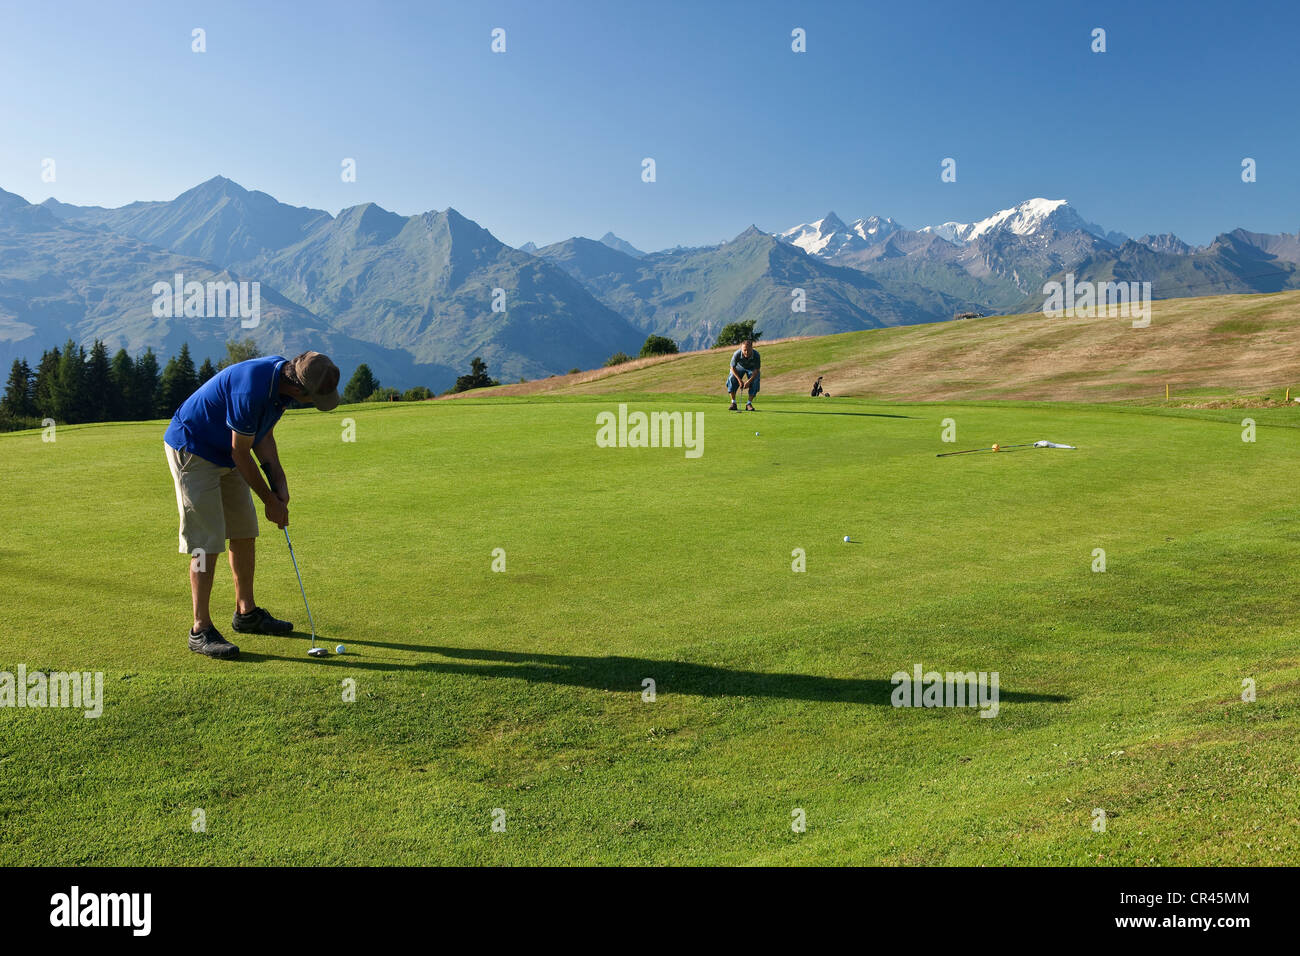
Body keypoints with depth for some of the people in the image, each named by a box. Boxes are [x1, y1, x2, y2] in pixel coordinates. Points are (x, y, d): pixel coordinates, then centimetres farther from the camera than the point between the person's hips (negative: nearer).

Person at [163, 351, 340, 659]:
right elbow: (240, 453, -23)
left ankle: (246, 613, 25)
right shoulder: (252, 390, -35)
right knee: (206, 541, -11)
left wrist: (278, 481, -5)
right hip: (192, 450, -9)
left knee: (244, 533, 12)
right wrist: (269, 500, -12)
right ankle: (201, 629, -2)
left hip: (225, 453, 9)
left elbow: (263, 434, 5)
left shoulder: (283, 375, -7)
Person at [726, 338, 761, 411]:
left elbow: (756, 370, -25)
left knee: (755, 382, -24)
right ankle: (733, 403, -13)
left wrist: (749, 381, -34)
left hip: (752, 369, 0)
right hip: (739, 367, 0)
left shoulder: (756, 355, -35)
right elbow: (733, 368, -21)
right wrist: (739, 380, -28)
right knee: (731, 379, -22)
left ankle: (749, 404, -10)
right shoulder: (737, 354, -36)